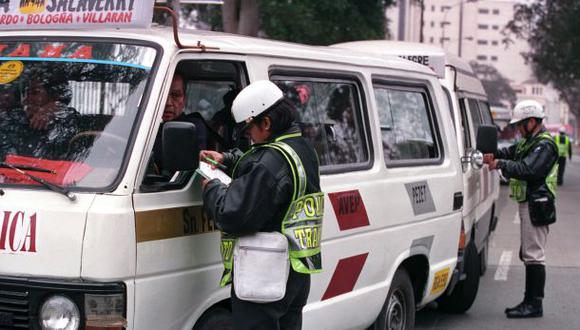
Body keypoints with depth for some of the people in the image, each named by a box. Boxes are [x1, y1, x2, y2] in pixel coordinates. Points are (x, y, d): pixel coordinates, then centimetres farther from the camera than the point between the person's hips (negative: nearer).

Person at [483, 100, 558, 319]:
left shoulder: (544, 145, -15)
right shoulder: (528, 142, 18)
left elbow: (527, 169, -26)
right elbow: (510, 152, 18)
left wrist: (500, 164, -18)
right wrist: (494, 155, -3)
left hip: (536, 207, -11)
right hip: (527, 205, 11)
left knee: (534, 255, -8)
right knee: (528, 254, 14)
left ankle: (535, 304, -5)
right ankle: (530, 301, 22)